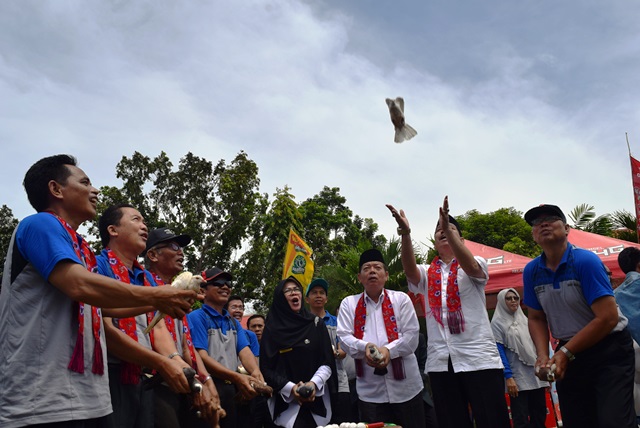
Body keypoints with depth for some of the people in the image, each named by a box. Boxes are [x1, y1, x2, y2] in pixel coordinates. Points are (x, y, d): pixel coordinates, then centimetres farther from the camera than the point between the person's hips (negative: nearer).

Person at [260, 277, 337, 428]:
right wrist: (291, 388, -16)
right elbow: (267, 369, -3)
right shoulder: (272, 330, 0)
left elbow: (327, 362, 1)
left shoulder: (316, 324, 4)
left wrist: (314, 383, -15)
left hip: (317, 400, 2)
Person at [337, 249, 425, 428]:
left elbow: (411, 335, -2)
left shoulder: (401, 299, 5)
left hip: (405, 386, 0)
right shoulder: (349, 303, 8)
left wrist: (388, 350, -20)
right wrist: (365, 347, -21)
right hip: (369, 390, 0)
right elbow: (344, 337, -1)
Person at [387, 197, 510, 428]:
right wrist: (405, 233, -26)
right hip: (440, 361, 3)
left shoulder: (476, 264, 7)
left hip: (478, 357, -3)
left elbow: (469, 265, -18)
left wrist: (449, 228, -32)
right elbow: (409, 269, -10)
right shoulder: (427, 273, 13)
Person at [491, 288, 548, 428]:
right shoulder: (497, 323, -2)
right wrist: (508, 377, -18)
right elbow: (499, 351, -9)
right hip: (518, 378, -6)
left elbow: (535, 346, 18)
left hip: (536, 375, 6)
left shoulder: (525, 320, 15)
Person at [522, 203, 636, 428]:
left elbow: (608, 318, -21)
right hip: (570, 355, 5)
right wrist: (543, 355, -9)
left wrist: (565, 353, -19)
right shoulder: (531, 271, -2)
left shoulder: (585, 261, -17)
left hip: (609, 351, -5)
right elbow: (536, 318, 8)